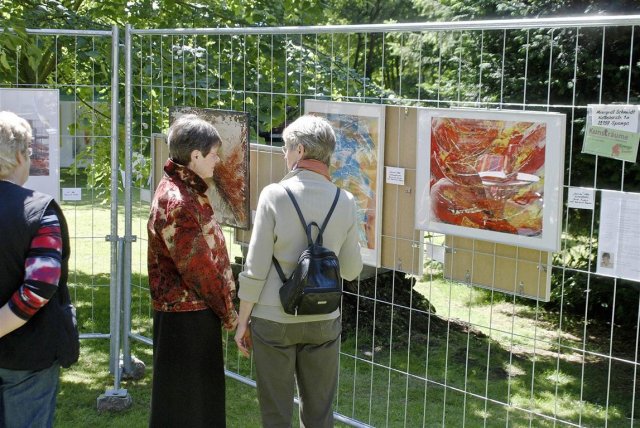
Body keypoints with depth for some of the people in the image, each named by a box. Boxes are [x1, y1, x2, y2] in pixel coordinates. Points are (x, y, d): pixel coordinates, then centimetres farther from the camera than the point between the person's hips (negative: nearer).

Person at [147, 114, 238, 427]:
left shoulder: (186, 189, 11)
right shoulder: (177, 201, -21)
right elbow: (197, 267, -21)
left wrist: (222, 306, 12)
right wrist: (227, 311, -9)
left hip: (197, 310, 10)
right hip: (186, 316, -10)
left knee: (203, 394, 20)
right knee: (182, 402, 3)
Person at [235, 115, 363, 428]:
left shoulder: (274, 195, -12)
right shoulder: (345, 202, -3)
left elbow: (255, 269, -11)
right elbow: (351, 270, 3)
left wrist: (242, 322, -1)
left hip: (274, 320, -3)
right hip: (323, 320, 3)